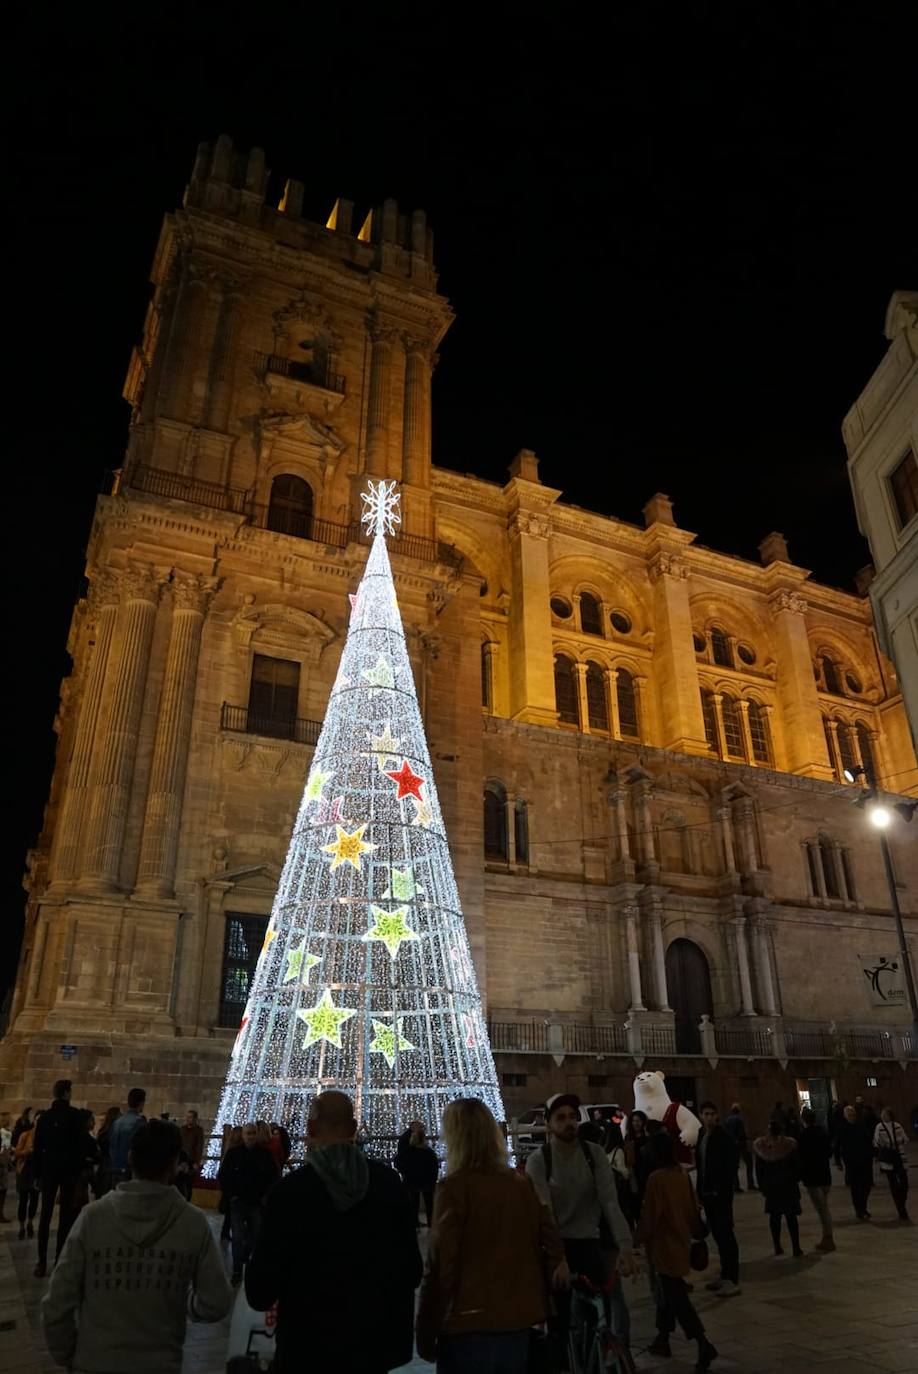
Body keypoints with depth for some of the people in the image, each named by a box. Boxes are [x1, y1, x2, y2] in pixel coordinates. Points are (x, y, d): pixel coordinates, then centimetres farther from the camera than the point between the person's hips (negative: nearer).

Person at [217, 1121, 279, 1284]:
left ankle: (243, 1258, 36)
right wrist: (230, 1195, -4)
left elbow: (273, 1176, 6)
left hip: (257, 1203, 2)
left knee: (255, 1236, 12)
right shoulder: (233, 1153, -6)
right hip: (238, 1202, -2)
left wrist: (265, 1196, 0)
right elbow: (222, 1176, 1)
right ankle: (237, 1271, 3)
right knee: (238, 1237, -7)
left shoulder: (265, 1154, -3)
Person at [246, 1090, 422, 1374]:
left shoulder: (290, 1189, -19)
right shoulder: (390, 1182, -8)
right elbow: (412, 1268, 0)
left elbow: (260, 1292, -14)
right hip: (375, 1344, 3)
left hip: (309, 1347, -3)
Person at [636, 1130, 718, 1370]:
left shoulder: (656, 1178, -21)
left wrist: (641, 1237, -3)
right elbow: (692, 1207, 8)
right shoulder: (682, 1174, 0)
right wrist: (695, 1232, 21)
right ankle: (662, 1340, 27)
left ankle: (704, 1344, -6)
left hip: (663, 1243, -8)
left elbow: (650, 1214, -17)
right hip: (681, 1240, 8)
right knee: (668, 1291, 18)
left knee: (675, 1296, -2)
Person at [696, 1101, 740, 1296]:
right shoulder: (702, 1137, 9)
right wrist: (699, 1191, 9)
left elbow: (730, 1169, -15)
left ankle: (732, 1280, 4)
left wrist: (724, 1191, -19)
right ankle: (725, 1275, 24)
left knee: (726, 1235, -2)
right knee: (718, 1235, 14)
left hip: (721, 1194, -7)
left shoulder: (724, 1138, -12)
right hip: (707, 1193, 7)